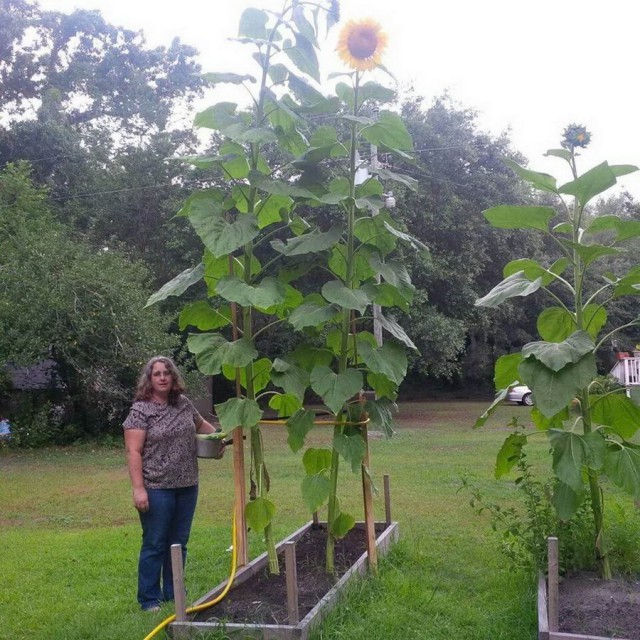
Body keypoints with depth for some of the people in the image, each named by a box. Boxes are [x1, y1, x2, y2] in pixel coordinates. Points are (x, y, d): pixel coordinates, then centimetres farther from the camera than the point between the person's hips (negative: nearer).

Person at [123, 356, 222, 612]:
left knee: (179, 543, 15)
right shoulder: (141, 410, -10)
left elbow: (201, 424, 27)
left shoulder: (183, 403, 7)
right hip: (157, 489, -6)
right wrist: (138, 488, -20)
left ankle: (173, 593, 28)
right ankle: (149, 600, 15)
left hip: (187, 486, 6)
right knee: (155, 545, 3)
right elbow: (133, 452, -14)